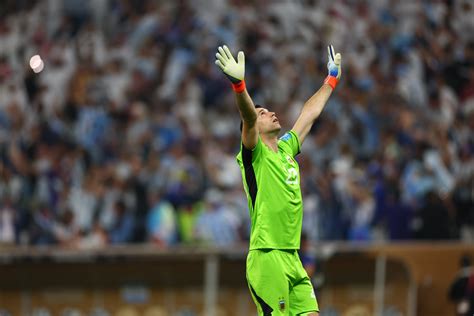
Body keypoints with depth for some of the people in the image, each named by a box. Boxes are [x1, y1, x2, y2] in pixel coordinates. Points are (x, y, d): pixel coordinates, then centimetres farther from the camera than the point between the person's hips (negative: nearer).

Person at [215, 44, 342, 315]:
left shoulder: (286, 149, 18)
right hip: (267, 258, -8)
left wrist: (332, 79, 40)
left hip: (292, 259, 8)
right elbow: (248, 117, -21)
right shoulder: (256, 154, -2)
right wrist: (239, 83, -38)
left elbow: (310, 114, 30)